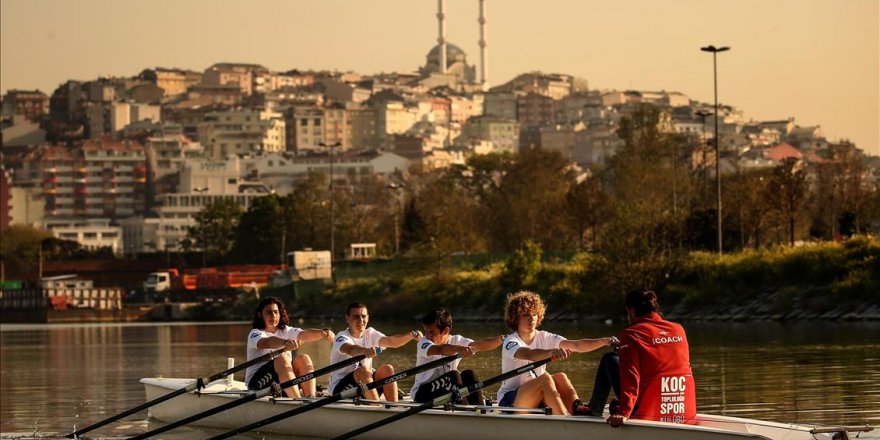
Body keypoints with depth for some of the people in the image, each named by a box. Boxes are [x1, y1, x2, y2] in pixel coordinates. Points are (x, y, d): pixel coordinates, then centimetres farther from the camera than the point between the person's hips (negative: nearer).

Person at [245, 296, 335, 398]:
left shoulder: (286, 331, 13)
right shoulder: (255, 333, -3)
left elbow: (305, 334, -9)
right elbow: (267, 343, -28)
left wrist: (323, 333, -32)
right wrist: (285, 342, -50)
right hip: (257, 381, -5)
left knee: (303, 359, -18)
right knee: (282, 358, -30)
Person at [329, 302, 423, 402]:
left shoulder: (370, 334, 6)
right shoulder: (342, 337, -12)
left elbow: (391, 341, -12)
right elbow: (350, 349, -37)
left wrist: (411, 335, -31)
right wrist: (365, 350, -59)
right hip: (340, 389, -6)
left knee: (387, 369, -16)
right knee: (363, 370, -31)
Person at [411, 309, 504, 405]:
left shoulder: (456, 341, -1)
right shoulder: (423, 344, -15)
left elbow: (480, 345, -17)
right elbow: (439, 350, -39)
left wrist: (500, 339, -35)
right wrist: (459, 349, -59)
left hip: (446, 391, 5)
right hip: (422, 393, -5)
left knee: (469, 374, -18)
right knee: (453, 375, -27)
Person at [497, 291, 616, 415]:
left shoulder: (544, 338, 3)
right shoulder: (510, 342, -13)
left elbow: (576, 346, -12)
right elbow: (528, 354, -37)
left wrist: (604, 341, -29)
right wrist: (552, 352, -56)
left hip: (536, 402, 6)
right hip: (510, 401, -5)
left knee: (560, 377, -21)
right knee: (545, 378, -30)